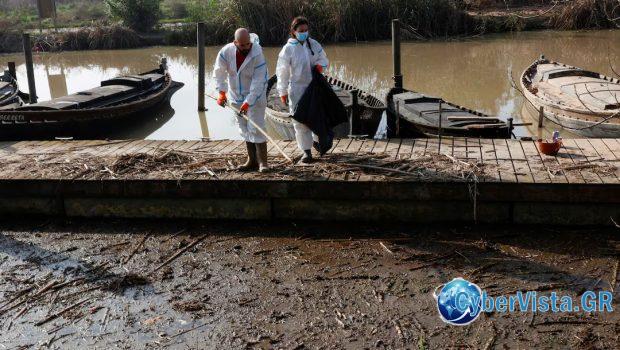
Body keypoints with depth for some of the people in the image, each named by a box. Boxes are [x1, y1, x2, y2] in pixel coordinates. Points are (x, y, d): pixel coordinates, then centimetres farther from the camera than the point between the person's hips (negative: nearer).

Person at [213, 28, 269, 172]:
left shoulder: (257, 55, -22)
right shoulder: (226, 52, -11)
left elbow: (258, 83, -25)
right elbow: (219, 72, -1)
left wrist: (248, 102, -29)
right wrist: (222, 92, -11)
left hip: (255, 97, -5)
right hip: (236, 97, 5)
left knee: (256, 128, -11)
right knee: (245, 129, 9)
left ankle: (262, 161, -5)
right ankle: (252, 160, 19)